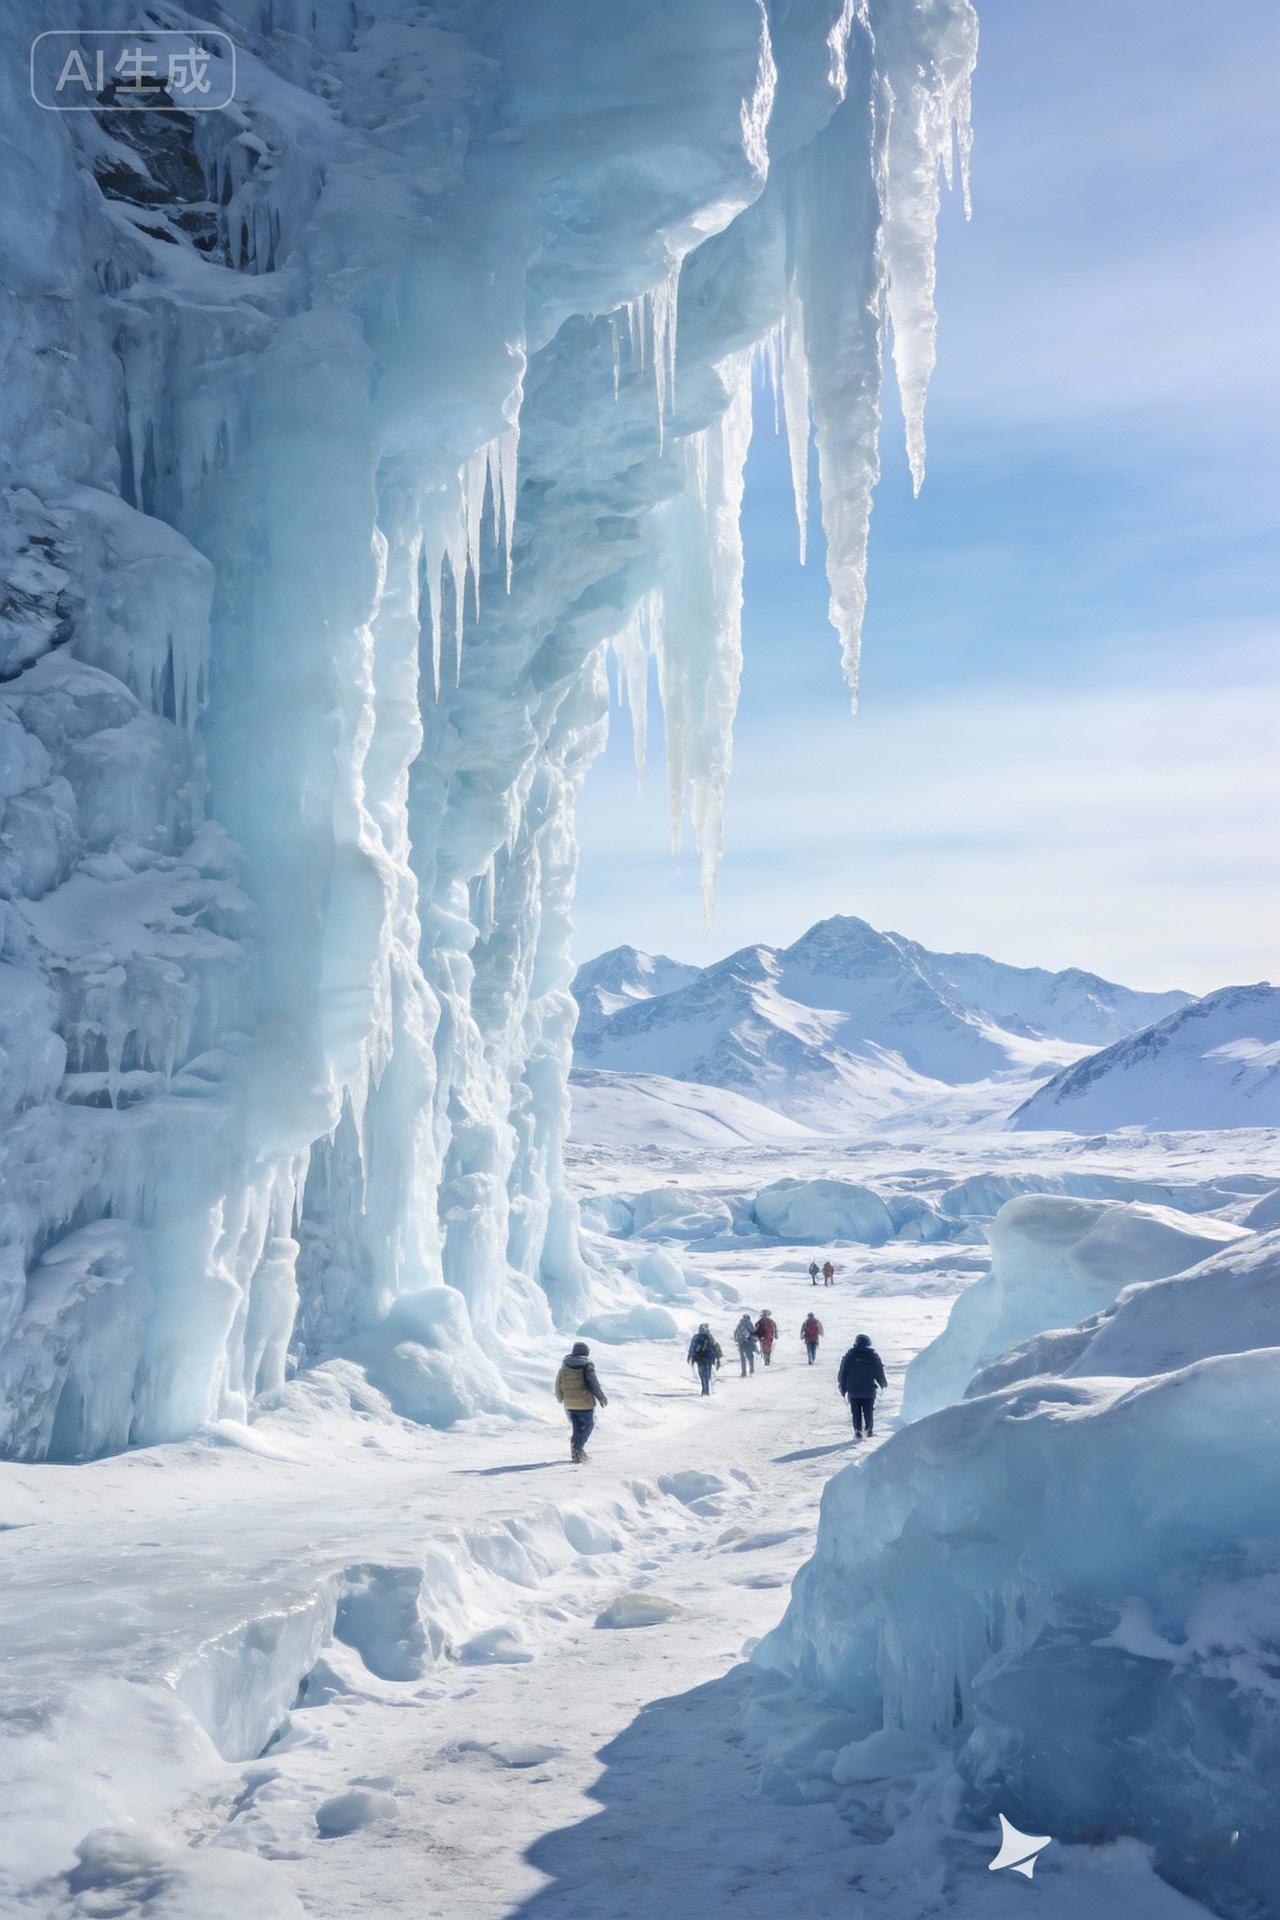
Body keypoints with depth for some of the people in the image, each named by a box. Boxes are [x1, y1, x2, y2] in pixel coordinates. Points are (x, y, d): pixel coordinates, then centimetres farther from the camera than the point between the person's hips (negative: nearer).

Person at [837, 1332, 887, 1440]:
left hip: (853, 1391, 0)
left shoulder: (849, 1356, 2)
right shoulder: (873, 1355, 0)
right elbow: (880, 1372, 5)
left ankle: (857, 1431, -4)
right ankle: (869, 1430, 16)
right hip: (869, 1390, 0)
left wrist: (843, 1390, 11)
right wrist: (883, 1384, 23)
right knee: (869, 1411, 12)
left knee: (856, 1412, 4)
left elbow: (843, 1373, 3)